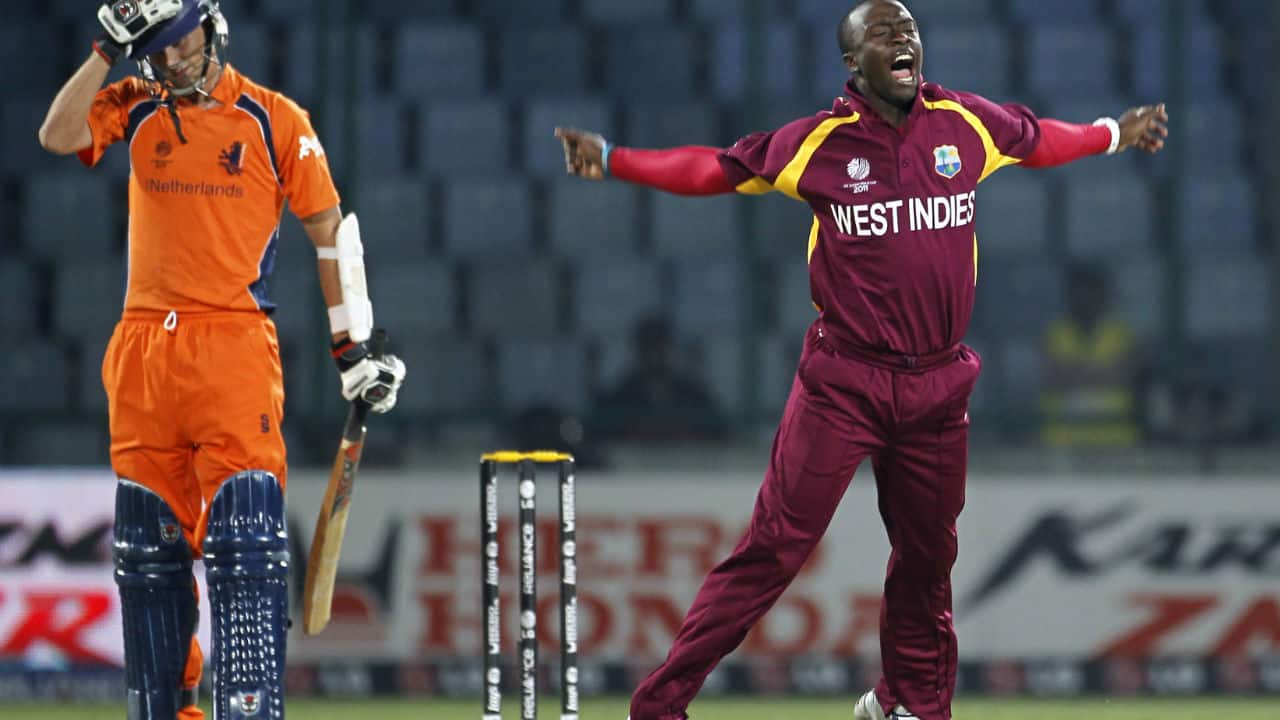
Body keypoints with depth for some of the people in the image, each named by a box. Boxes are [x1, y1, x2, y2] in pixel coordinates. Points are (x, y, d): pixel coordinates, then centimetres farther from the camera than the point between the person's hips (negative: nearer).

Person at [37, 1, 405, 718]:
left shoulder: (274, 119, 1)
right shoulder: (135, 109, 9)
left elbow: (331, 229, 4)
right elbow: (58, 136, -9)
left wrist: (355, 343, 0)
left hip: (235, 348, -4)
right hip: (143, 351, 4)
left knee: (245, 545, -12)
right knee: (148, 547, 10)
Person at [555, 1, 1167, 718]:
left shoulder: (967, 125, 5)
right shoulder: (819, 142, -4)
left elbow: (1038, 140, 25)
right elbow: (715, 169, 2)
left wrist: (1115, 134, 40)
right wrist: (613, 160, -6)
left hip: (939, 387, 4)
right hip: (843, 385, -4)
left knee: (927, 557, 14)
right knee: (773, 551, -9)